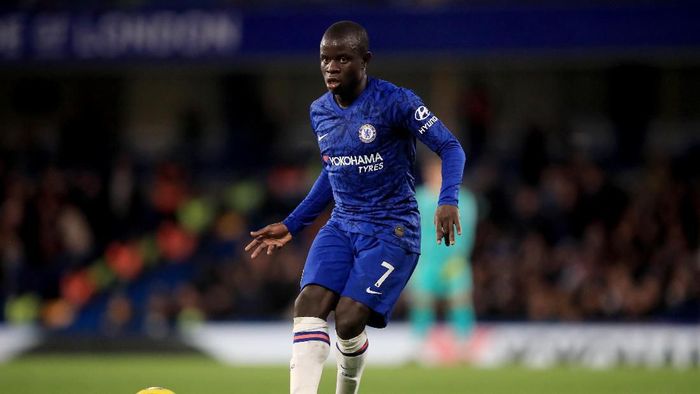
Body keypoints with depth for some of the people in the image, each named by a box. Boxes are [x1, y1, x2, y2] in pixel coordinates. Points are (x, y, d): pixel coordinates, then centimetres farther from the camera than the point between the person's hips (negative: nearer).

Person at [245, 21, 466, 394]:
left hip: (391, 229, -6)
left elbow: (450, 147, -12)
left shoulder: (395, 102, -13)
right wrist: (291, 225, 22)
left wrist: (448, 201, -29)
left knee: (349, 320, -18)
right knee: (309, 304, -18)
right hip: (341, 225, 6)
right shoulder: (320, 112, 8)